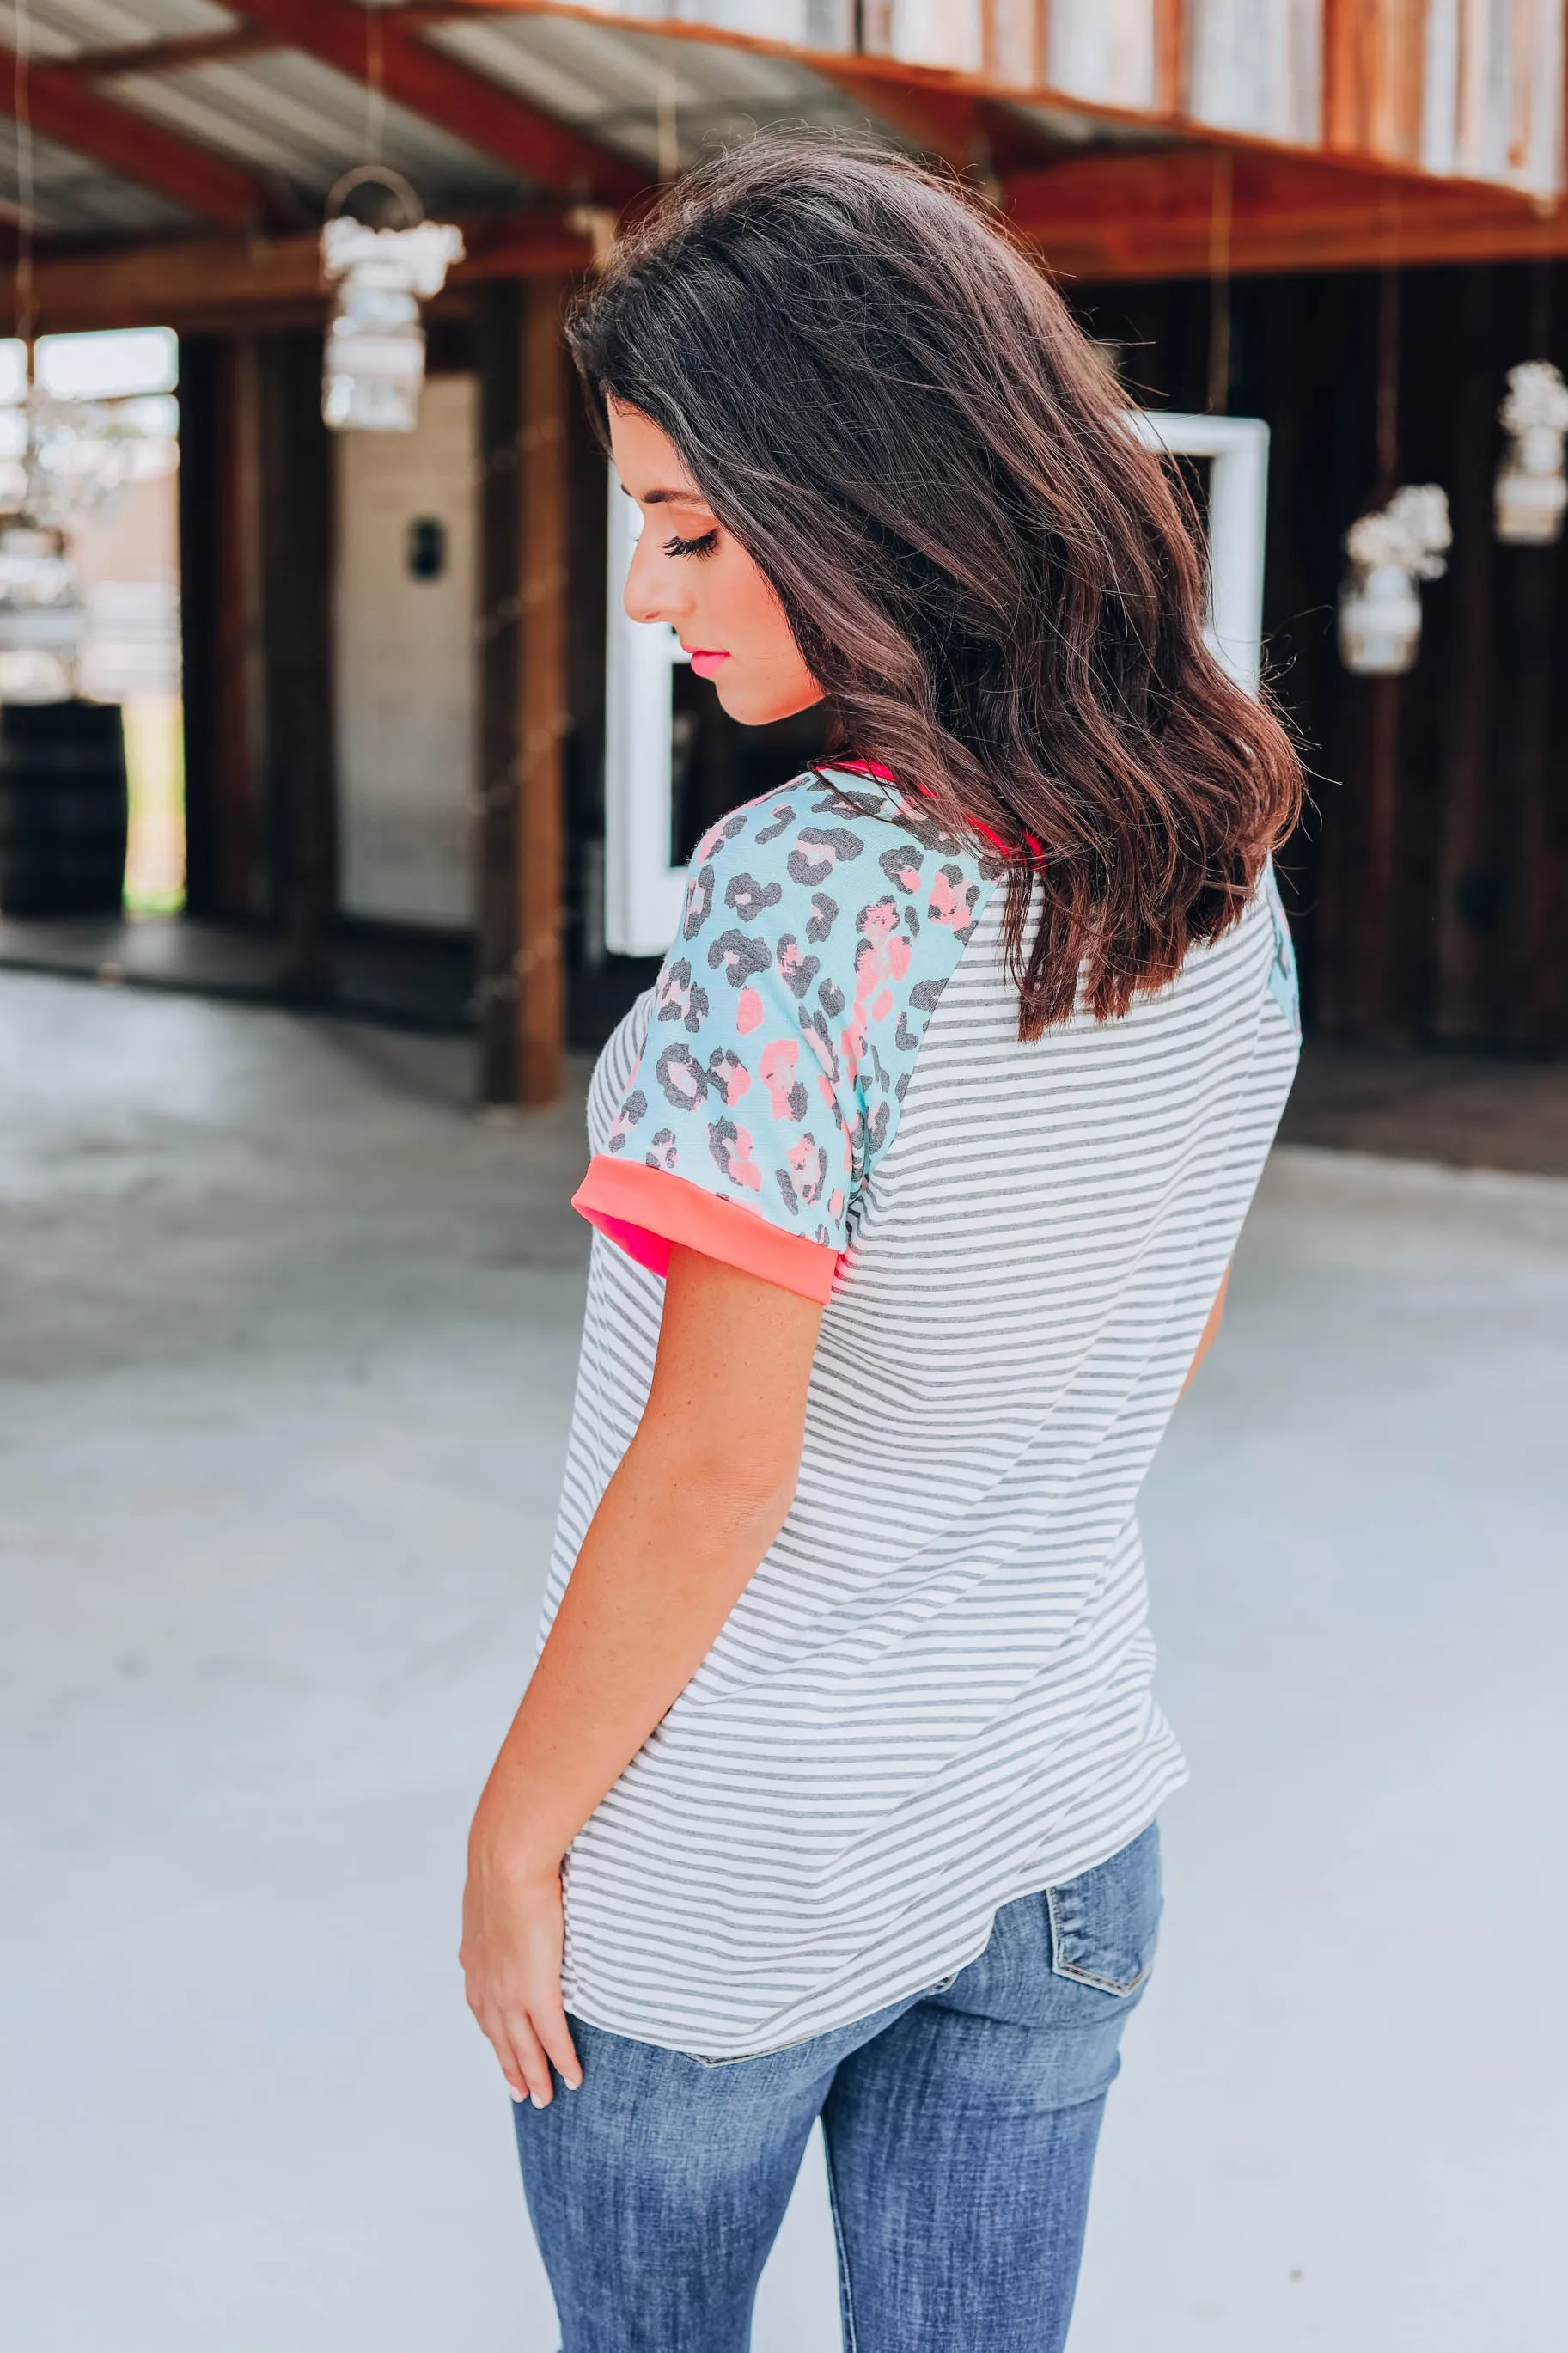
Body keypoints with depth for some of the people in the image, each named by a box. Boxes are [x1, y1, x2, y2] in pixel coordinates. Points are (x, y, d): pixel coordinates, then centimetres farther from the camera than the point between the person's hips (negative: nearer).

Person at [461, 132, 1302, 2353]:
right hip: (1069, 1834, 6)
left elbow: (711, 1466, -22)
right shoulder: (1226, 860, -2)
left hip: (730, 1875, -6)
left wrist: (513, 1838, -9)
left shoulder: (811, 889, -24)